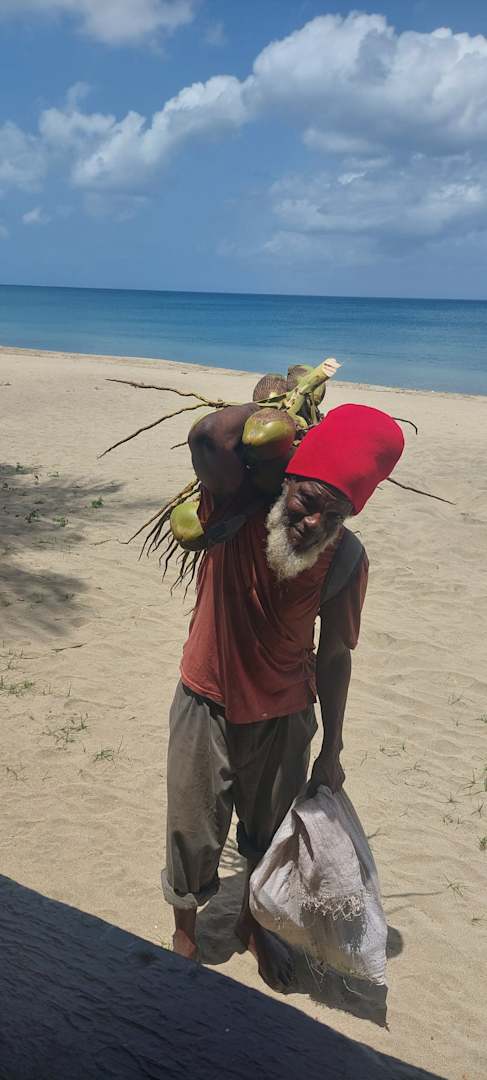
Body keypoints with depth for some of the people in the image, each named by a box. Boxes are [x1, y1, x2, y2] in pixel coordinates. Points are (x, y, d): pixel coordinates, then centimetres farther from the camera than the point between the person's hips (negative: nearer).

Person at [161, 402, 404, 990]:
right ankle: (185, 929, 45)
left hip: (283, 717, 2)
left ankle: (253, 923, 53)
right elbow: (210, 435, -45)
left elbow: (334, 655, -5)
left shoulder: (346, 561, -19)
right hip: (207, 705, -1)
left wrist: (332, 751, 2)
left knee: (270, 834, 22)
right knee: (194, 837, 14)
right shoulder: (239, 510, -24)